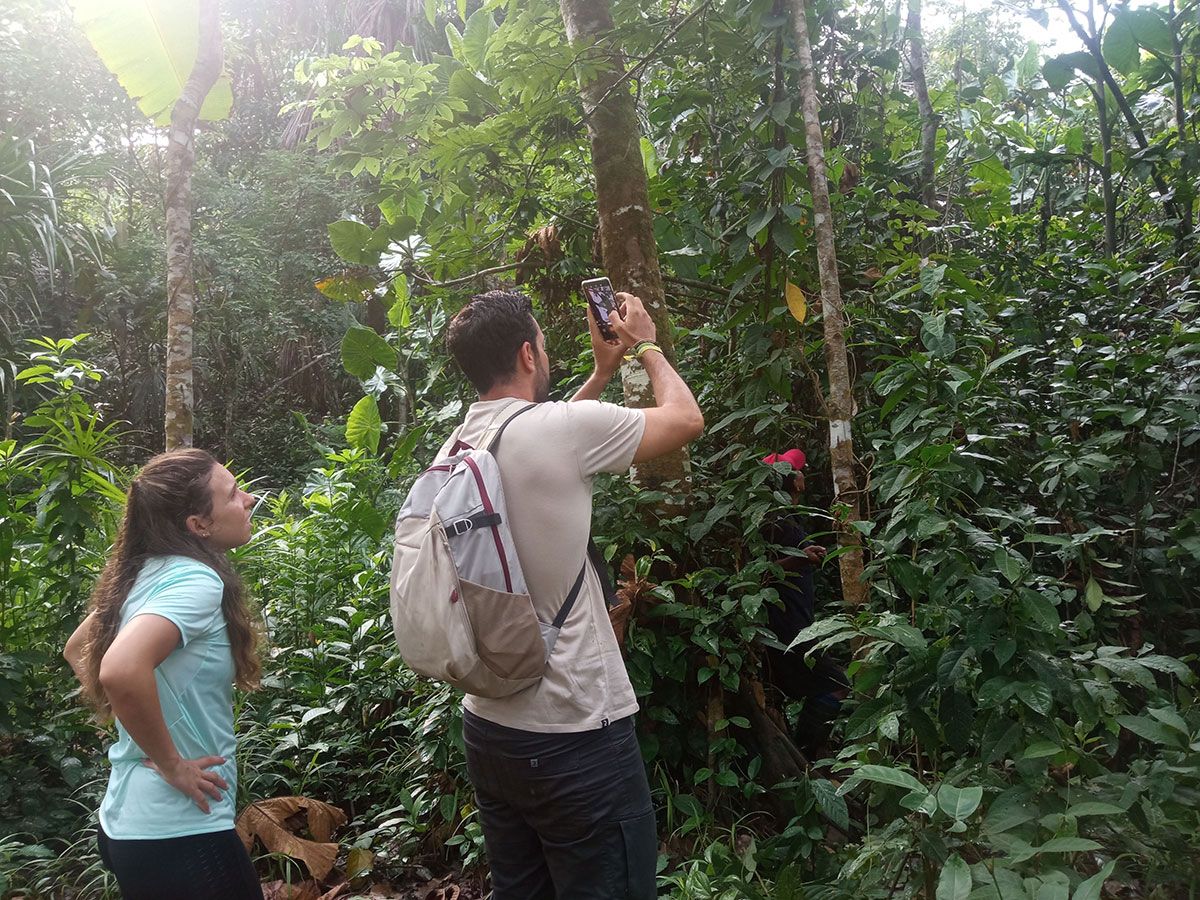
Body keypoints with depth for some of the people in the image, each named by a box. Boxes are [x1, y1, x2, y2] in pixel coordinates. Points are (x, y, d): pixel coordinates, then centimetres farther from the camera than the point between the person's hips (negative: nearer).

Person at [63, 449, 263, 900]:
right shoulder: (197, 580, -22)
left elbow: (76, 651, 19)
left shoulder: (147, 572, 5)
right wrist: (171, 764, -23)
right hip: (179, 835, -8)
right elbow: (121, 671, -37)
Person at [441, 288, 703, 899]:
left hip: (488, 729, 8)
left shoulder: (455, 450, 4)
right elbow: (686, 417, -3)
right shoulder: (562, 426, -17)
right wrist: (646, 347, 14)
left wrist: (603, 371, 27)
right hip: (576, 736, -7)